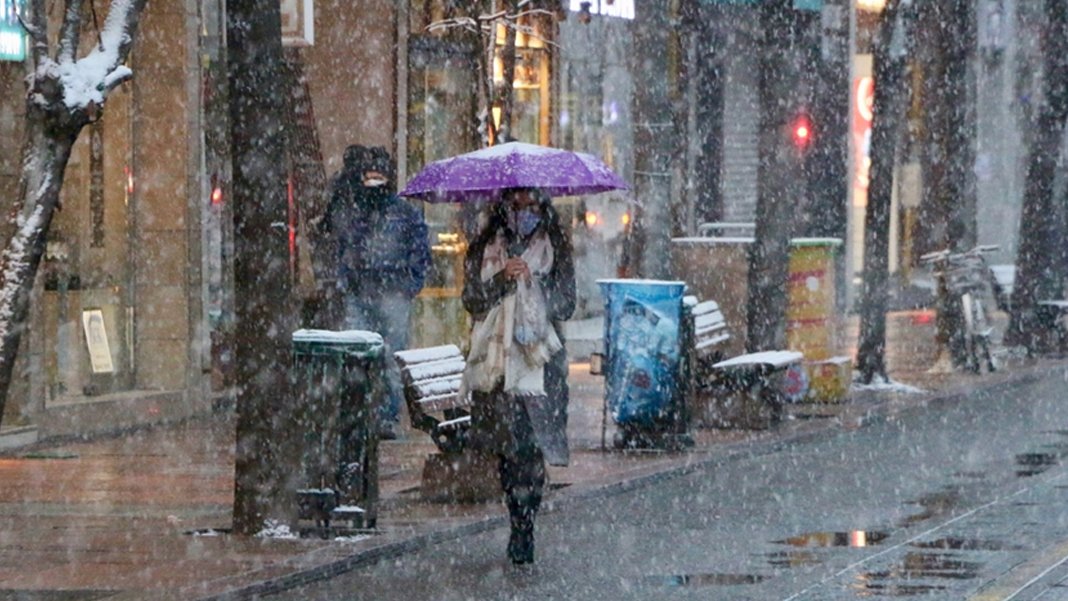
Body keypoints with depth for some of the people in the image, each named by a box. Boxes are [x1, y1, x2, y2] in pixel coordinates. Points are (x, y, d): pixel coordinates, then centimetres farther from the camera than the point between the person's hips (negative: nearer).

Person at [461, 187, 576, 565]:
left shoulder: (555, 250, 9)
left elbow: (566, 305, 3)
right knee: (506, 446, -1)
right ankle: (520, 528, 9)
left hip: (538, 359, -2)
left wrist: (533, 280, -12)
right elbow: (471, 300, 3)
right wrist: (502, 280, -12)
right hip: (495, 358, 2)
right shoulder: (485, 250, 12)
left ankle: (523, 530, -12)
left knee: (531, 447, -13)